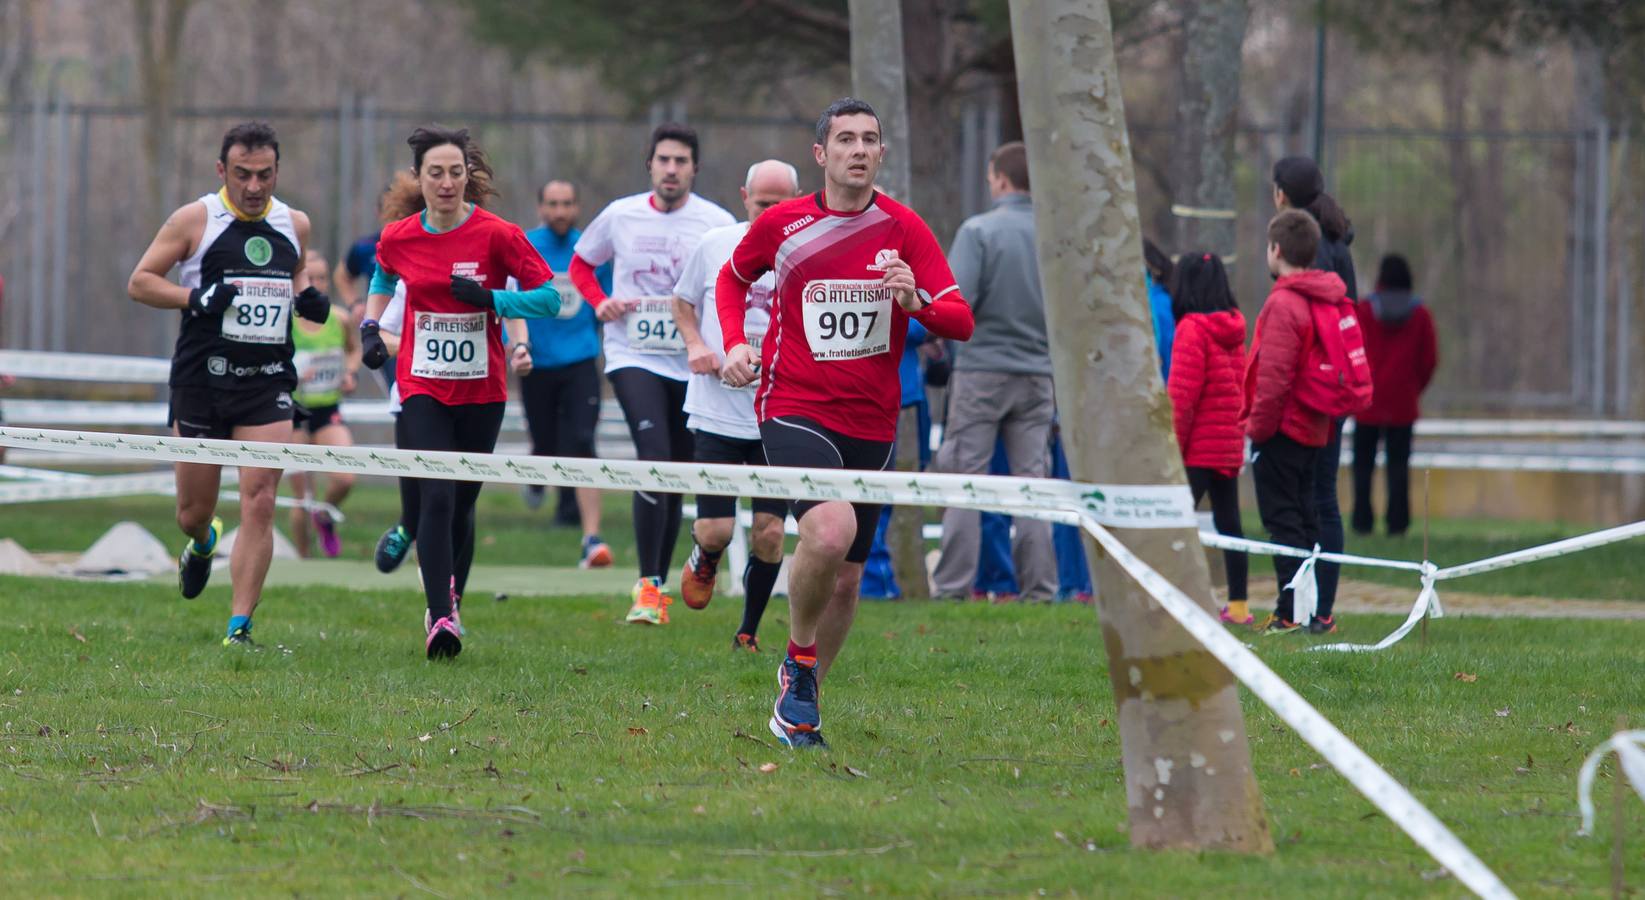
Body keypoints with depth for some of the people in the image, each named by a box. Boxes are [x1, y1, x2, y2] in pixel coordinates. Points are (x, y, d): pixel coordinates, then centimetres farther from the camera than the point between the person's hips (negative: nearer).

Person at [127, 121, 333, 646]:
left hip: (268, 385, 1)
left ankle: (241, 625, -10)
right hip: (202, 381, -1)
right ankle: (203, 544, 46)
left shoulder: (294, 225, 7)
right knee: (193, 513, 8)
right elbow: (139, 283, -2)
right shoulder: (195, 220, -4)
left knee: (259, 504, -13)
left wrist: (308, 299, 4)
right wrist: (197, 298, -18)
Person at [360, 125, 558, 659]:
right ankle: (440, 617, -20)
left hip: (482, 390, 0)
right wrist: (370, 326, 8)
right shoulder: (398, 237, -2)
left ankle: (449, 608, 28)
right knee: (436, 498, -15)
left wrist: (489, 298, -20)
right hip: (423, 388, 0)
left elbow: (548, 296, -7)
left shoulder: (496, 235, -10)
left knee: (461, 504, 10)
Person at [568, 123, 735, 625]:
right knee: (655, 458, -20)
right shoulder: (621, 216, 2)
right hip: (634, 356, -2)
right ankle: (648, 585, -19)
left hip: (693, 363, 2)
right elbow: (580, 263, 19)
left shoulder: (717, 224, -2)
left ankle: (659, 586, 23)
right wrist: (599, 302, -1)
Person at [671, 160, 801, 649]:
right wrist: (695, 345, 1)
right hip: (717, 412, 0)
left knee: (770, 533, -2)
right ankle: (704, 561, 32)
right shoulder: (715, 245, 3)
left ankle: (748, 632, 16)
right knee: (715, 530, -5)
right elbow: (683, 301, 16)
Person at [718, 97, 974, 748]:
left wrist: (915, 300, -24)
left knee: (846, 578, 9)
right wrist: (734, 342, 2)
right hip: (793, 407, -3)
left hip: (870, 424, 3)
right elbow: (733, 278, 19)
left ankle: (797, 707, 29)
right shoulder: (781, 225, 0)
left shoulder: (904, 230, 0)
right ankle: (799, 658, -4)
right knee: (829, 530, -29)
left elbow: (960, 321, -4)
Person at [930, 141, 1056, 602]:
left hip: (982, 371, -3)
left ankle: (954, 583, 0)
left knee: (965, 478, 1)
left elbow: (954, 301, -17)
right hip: (1038, 372, 3)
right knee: (1032, 477, 7)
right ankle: (1038, 585, 5)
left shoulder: (978, 230, -9)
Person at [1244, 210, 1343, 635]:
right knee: (1304, 516, 14)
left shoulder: (1283, 304, -17)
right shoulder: (1330, 300, 11)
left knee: (1282, 520, -6)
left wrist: (1257, 427, -13)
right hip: (1315, 430, 9)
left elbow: (1274, 376, -21)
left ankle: (1293, 611, -9)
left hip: (1282, 428, -9)